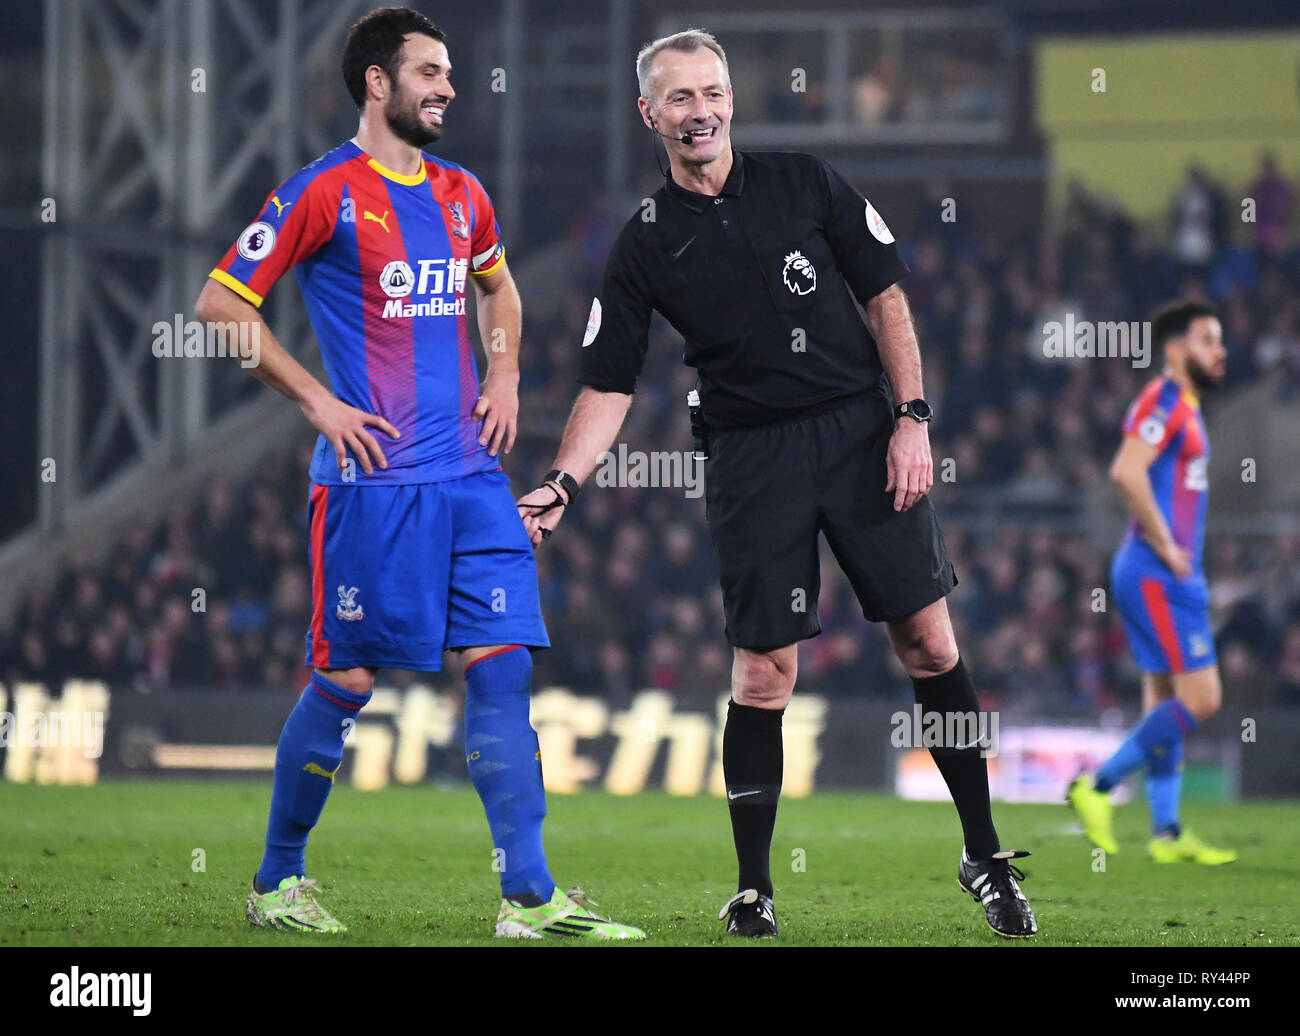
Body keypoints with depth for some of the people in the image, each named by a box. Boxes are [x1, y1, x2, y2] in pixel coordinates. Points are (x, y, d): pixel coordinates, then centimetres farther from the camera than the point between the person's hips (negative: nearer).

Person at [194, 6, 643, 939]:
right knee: (348, 680, -1)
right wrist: (317, 400, -8)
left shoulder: (463, 195, 13)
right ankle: (278, 881, 16)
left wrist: (505, 376, 16)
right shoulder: (323, 194, -6)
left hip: (471, 471, 6)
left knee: (503, 668, -3)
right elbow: (220, 305, -4)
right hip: (372, 477, -6)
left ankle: (528, 897, -6)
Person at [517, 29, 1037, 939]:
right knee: (764, 671, -5)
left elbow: (887, 297, 6)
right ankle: (753, 891, 4)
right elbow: (608, 387, 3)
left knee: (929, 641, -1)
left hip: (863, 429, 0)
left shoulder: (805, 184, 4)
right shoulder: (647, 247, 3)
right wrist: (560, 485, -11)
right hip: (752, 455, 0)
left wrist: (912, 418, -3)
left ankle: (986, 858, 10)